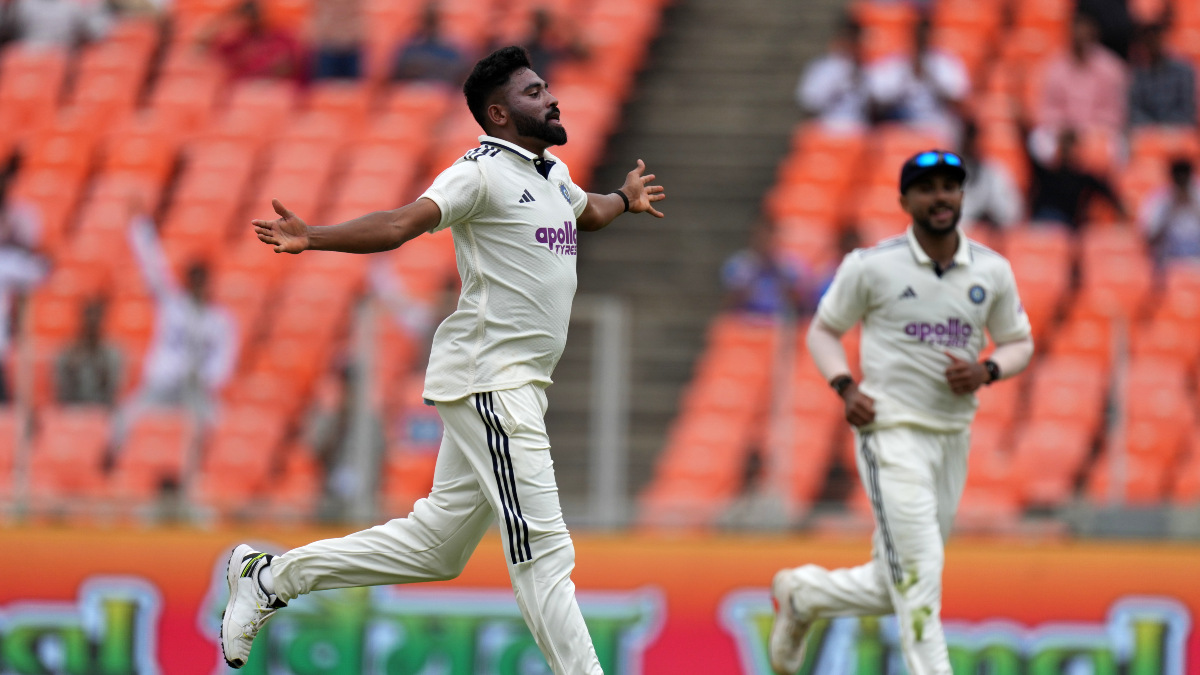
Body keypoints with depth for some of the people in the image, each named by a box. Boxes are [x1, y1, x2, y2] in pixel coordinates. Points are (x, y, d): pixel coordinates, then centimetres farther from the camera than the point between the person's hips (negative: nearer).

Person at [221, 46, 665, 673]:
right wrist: (314, 239, -40)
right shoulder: (483, 173, -11)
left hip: (516, 387, 9)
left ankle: (271, 577, 23)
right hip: (487, 380, -9)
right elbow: (403, 222, -25)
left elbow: (587, 212, 42)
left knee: (436, 546, 13)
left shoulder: (552, 176, 18)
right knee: (544, 553, -11)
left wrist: (624, 199, 62)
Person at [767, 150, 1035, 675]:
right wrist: (845, 387, -11)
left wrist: (986, 371, -7)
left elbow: (1019, 343, 15)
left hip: (953, 438, 5)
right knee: (917, 573, -14)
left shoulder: (992, 271, 5)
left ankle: (803, 593, 36)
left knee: (897, 587, 12)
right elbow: (823, 330, 6)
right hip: (892, 431, -5)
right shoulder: (872, 266, -5)